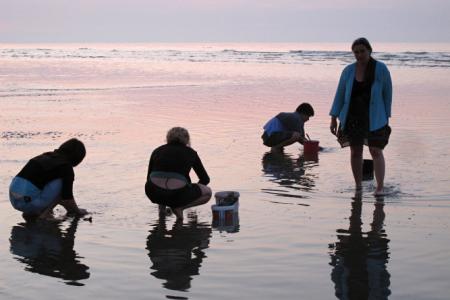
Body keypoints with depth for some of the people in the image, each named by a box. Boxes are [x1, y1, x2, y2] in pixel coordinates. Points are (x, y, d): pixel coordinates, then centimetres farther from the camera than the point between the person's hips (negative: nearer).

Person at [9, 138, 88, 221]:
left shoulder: (46, 156, 22)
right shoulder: (67, 167, -3)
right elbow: (67, 196, -1)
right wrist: (77, 211, 19)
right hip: (27, 201, -8)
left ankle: (30, 213, 13)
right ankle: (45, 214, 0)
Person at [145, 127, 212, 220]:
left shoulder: (157, 151, 21)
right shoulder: (190, 153, 17)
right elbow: (205, 179, 26)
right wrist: (193, 191, 45)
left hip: (154, 194, 3)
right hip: (178, 194, -3)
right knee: (208, 192, 23)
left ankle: (162, 205, 20)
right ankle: (179, 207, 3)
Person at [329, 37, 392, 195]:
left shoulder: (381, 69, -5)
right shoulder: (348, 70, 0)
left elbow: (387, 93, 1)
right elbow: (340, 94, 5)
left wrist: (386, 117, 1)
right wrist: (334, 118, 2)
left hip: (374, 119, -2)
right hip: (352, 118, 3)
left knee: (376, 151, -7)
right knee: (355, 152, 7)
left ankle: (380, 187, -5)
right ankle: (358, 186, 18)